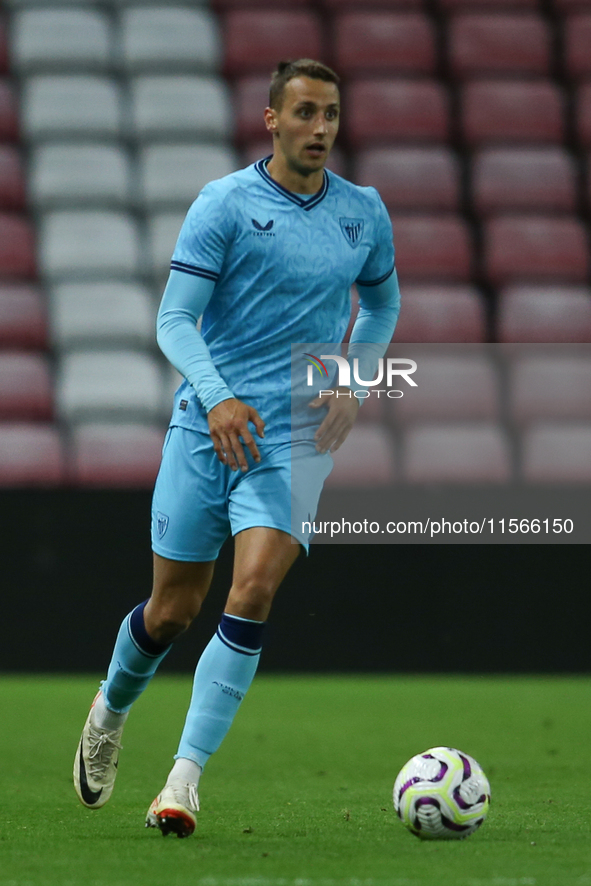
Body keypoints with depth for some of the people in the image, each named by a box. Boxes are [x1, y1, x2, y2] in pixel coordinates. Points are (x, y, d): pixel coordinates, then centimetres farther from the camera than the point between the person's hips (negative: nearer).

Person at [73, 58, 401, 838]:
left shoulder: (364, 212, 7)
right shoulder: (224, 203, -4)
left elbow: (382, 303, 24)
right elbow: (174, 319, -8)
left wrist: (353, 385, 7)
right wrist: (217, 397, -25)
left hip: (299, 435, 1)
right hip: (209, 423, -1)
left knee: (254, 589, -19)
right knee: (174, 608, 5)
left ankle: (185, 777, -17)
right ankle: (111, 710, 38)